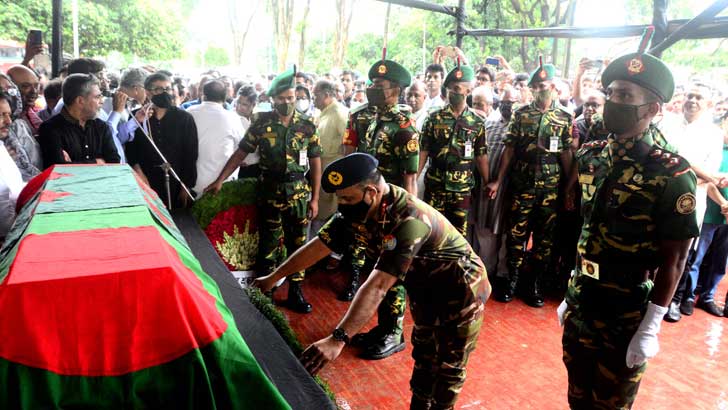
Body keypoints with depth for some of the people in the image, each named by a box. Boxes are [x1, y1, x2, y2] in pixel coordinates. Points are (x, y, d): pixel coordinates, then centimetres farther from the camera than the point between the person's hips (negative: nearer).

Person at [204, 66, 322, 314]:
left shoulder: (307, 126, -1)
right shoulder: (261, 122, -3)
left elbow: (315, 162, 2)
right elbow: (240, 153, 2)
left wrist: (315, 198, -1)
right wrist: (220, 180, -3)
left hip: (299, 193, 1)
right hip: (270, 191, -1)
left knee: (298, 244, 8)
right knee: (269, 245, 8)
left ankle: (295, 293, 21)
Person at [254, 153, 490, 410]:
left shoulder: (409, 220, -40)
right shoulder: (358, 211, -16)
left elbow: (377, 287, -46)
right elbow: (318, 246, -7)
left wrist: (338, 339, -50)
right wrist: (274, 277, -2)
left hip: (461, 291, -7)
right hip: (426, 289, 7)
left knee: (448, 369, 7)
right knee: (423, 357, 22)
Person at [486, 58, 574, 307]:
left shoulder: (565, 118, 2)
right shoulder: (520, 114, 3)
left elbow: (566, 155, 3)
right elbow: (509, 149, 2)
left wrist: (571, 187, -1)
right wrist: (498, 181, -2)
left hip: (550, 188, 1)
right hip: (521, 185, 0)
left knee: (544, 237, 8)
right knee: (516, 234, 4)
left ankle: (534, 284, 22)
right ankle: (512, 280, 19)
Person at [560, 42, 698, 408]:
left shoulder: (672, 175, -16)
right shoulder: (590, 157, 1)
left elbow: (673, 260, -14)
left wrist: (651, 329, -15)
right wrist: (572, 295, 12)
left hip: (628, 320, -5)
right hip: (579, 310, 5)